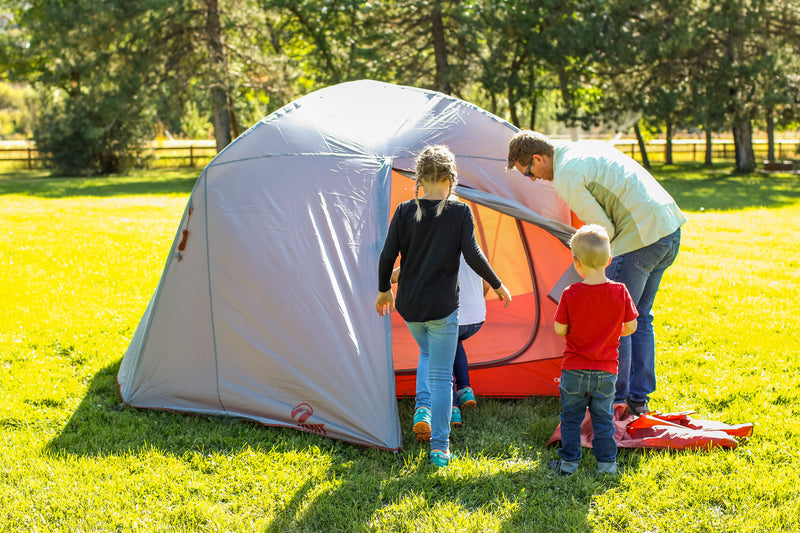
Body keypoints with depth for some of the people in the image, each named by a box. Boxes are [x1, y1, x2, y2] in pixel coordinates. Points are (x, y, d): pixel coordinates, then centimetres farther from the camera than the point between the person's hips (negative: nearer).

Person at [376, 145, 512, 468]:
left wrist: (384, 290, 14)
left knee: (427, 353, 30)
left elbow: (387, 256, -2)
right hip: (442, 307, -3)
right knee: (441, 375, 6)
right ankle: (440, 448, 6)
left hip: (408, 305, 3)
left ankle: (423, 408, 8)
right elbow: (473, 255, -12)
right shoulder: (460, 212, -7)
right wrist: (497, 285, 3)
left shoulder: (405, 211, -2)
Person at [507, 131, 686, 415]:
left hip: (640, 237, -10)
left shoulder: (565, 177, -12)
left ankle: (614, 401, 8)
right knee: (639, 316, 18)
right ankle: (639, 398, 23)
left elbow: (604, 229, -12)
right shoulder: (585, 147, 17)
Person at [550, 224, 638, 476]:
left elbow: (559, 329, -8)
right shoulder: (620, 292, -10)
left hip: (574, 369, -1)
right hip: (606, 370, 1)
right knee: (603, 417, 14)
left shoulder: (570, 294, -15)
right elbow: (631, 327, -2)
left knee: (571, 416, 13)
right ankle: (606, 462, 18)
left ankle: (569, 461, 19)